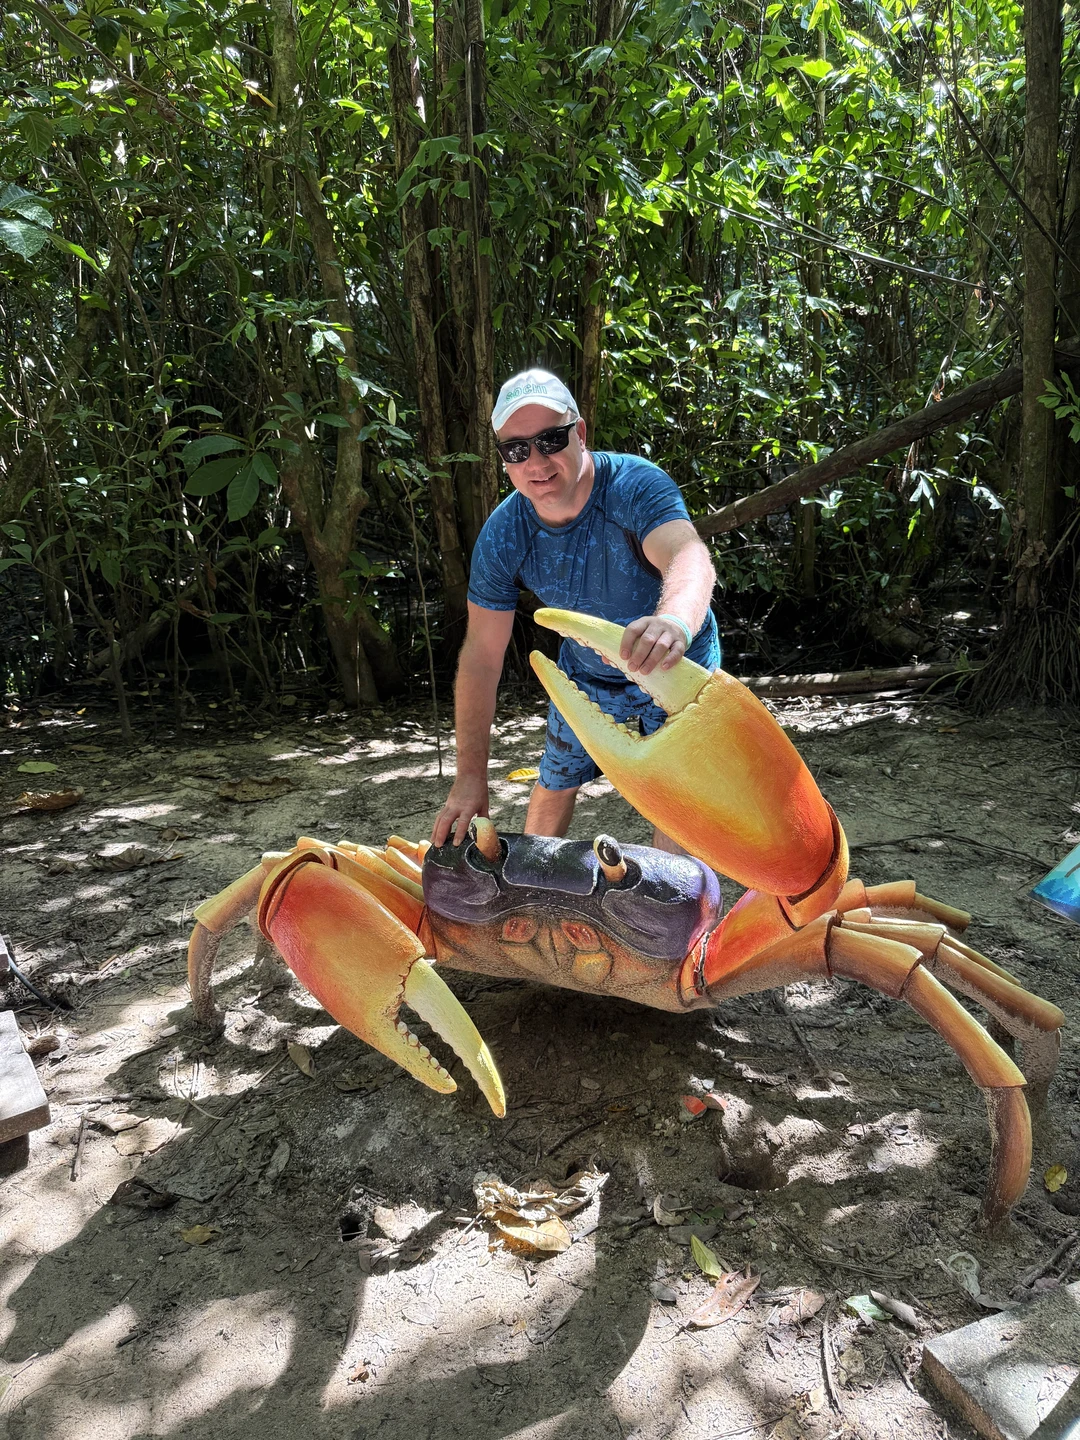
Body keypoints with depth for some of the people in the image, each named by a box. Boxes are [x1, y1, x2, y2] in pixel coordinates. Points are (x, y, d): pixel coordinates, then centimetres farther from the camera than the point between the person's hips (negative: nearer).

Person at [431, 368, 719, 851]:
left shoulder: (636, 486, -32)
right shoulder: (502, 537, -21)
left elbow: (689, 557, -53)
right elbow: (481, 656, -17)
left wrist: (675, 620, -78)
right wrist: (471, 774, -19)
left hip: (678, 665, -3)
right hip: (587, 673, 4)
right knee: (554, 785, 14)